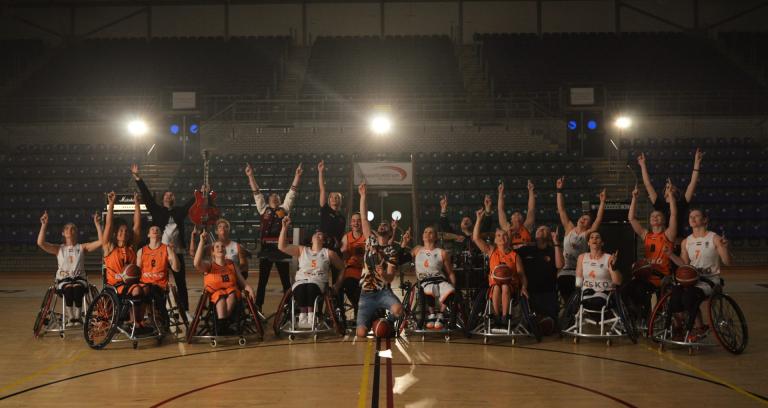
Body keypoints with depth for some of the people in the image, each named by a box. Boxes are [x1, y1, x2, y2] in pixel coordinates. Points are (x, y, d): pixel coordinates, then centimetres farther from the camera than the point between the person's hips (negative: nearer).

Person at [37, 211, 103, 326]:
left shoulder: (82, 247, 11)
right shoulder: (59, 249, 12)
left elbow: (101, 242, -2)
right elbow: (40, 243, -3)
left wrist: (97, 224, -7)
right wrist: (44, 225, -8)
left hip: (79, 278, 0)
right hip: (63, 279, 0)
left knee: (77, 289, -36)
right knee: (68, 289, -35)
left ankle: (78, 317, -26)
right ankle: (69, 317, -24)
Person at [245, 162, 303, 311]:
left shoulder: (284, 209, 11)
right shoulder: (263, 209, 11)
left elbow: (292, 192, 6)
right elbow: (256, 193, 6)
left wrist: (297, 176, -1)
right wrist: (250, 176, 0)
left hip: (281, 248, 0)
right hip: (266, 248, 0)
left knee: (286, 280, 5)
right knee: (262, 280, 4)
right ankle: (258, 308, 8)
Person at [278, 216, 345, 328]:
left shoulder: (329, 253, 15)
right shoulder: (302, 250, 19)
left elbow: (342, 268, 22)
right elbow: (282, 246, 11)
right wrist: (284, 227, 4)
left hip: (318, 282, -1)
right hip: (300, 282, 1)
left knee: (311, 287, -39)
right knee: (301, 288, -37)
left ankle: (310, 316, -36)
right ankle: (303, 315, -30)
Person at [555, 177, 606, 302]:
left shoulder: (587, 234, 2)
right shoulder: (569, 229, 9)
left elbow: (599, 219, -8)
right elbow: (561, 210, 7)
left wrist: (602, 202, -16)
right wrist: (559, 190, 3)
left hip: (579, 273, -2)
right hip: (564, 272, 2)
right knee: (567, 302, 7)